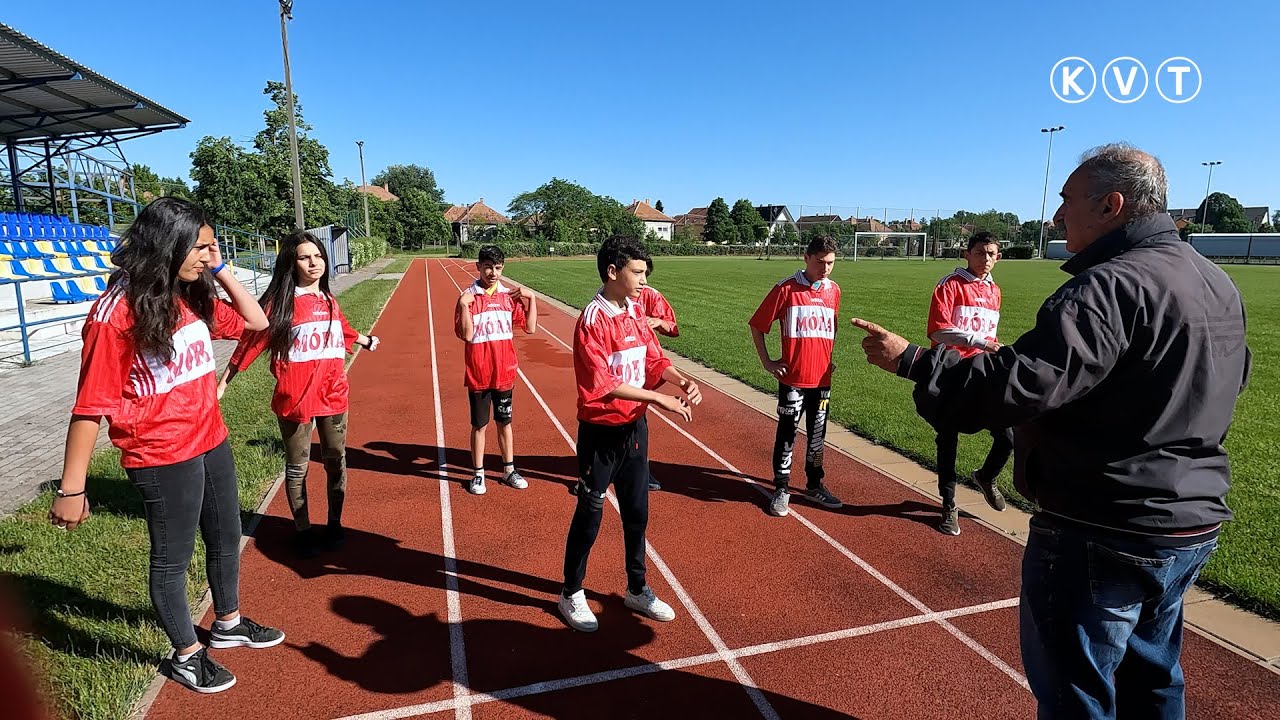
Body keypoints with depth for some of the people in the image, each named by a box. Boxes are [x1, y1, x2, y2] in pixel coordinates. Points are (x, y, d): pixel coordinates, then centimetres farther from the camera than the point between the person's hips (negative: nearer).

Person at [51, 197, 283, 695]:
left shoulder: (193, 297, 1)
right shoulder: (115, 313, -19)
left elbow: (255, 321, 11)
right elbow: (91, 406, -18)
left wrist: (219, 270, -1)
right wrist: (71, 488, -16)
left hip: (212, 444, 8)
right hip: (164, 459, -7)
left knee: (226, 539, 22)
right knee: (172, 559, 12)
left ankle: (228, 624, 45)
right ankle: (186, 655, 33)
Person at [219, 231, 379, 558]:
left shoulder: (329, 300, 6)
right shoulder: (279, 302, -9)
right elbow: (251, 341, -8)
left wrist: (366, 341, 43)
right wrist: (223, 383, -9)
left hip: (334, 395, 4)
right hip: (295, 399, -4)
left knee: (336, 461, 12)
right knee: (297, 467, 10)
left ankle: (334, 524, 29)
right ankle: (303, 530, 25)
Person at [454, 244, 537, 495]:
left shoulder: (510, 295, 2)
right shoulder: (468, 297, -8)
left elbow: (530, 328, 1)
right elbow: (466, 335, -16)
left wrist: (531, 299, -6)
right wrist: (464, 305, -25)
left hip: (505, 373, 3)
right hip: (478, 375, -3)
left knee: (505, 422, 15)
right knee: (479, 425, 9)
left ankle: (509, 470, 29)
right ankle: (478, 474, 24)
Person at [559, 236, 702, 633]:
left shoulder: (636, 312, 5)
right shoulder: (592, 320, -19)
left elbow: (654, 359, 9)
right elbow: (602, 384, -24)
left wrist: (682, 380, -10)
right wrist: (658, 398, -24)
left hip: (635, 427, 7)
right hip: (601, 433, -7)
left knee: (637, 514, 18)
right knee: (589, 515, 8)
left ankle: (637, 590, 37)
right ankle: (572, 595, 28)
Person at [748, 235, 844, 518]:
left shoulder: (834, 290, 6)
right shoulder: (786, 288, -9)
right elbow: (757, 325, -3)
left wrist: (829, 359, 15)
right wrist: (767, 362, -4)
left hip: (822, 378, 4)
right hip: (792, 378, -4)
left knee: (817, 435, 14)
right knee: (787, 434, 4)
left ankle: (815, 485, 30)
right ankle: (782, 489, 17)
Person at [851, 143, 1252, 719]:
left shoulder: (1110, 287, -23)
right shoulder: (1220, 287, 8)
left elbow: (1018, 385, -32)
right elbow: (1230, 381, 21)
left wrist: (911, 360, -24)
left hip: (1101, 536, -9)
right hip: (1194, 525, 10)